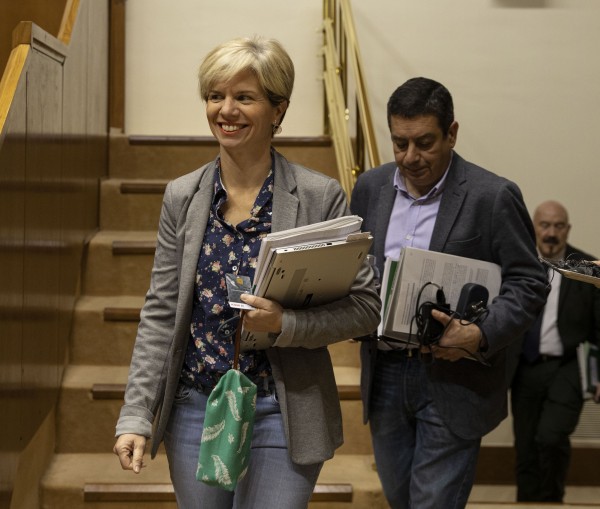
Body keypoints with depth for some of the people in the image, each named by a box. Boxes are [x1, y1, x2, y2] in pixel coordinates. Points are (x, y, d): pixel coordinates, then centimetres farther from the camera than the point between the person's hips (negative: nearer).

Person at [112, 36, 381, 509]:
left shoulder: (321, 197, -8)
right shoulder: (182, 196, 2)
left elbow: (366, 306, -7)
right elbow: (160, 314, 3)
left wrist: (284, 323, -22)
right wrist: (135, 416, -3)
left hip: (281, 416, -3)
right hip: (195, 411, 3)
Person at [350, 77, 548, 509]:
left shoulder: (494, 196, -9)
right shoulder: (370, 188, 6)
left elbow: (529, 283, -9)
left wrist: (482, 336, -25)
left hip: (452, 382, -5)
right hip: (385, 372, 5)